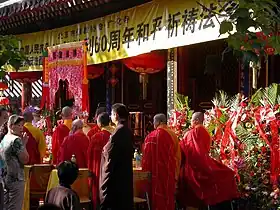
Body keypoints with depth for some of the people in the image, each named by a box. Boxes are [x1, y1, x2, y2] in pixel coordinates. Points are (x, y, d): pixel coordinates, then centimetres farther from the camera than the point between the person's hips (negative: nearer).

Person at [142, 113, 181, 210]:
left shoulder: (151, 136, -13)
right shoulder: (173, 135, 1)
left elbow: (146, 157, -9)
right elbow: (178, 156, 7)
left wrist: (146, 172, 1)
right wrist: (176, 173, 16)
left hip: (157, 173, -5)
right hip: (170, 173, 5)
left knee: (157, 199, 3)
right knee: (169, 196, 14)